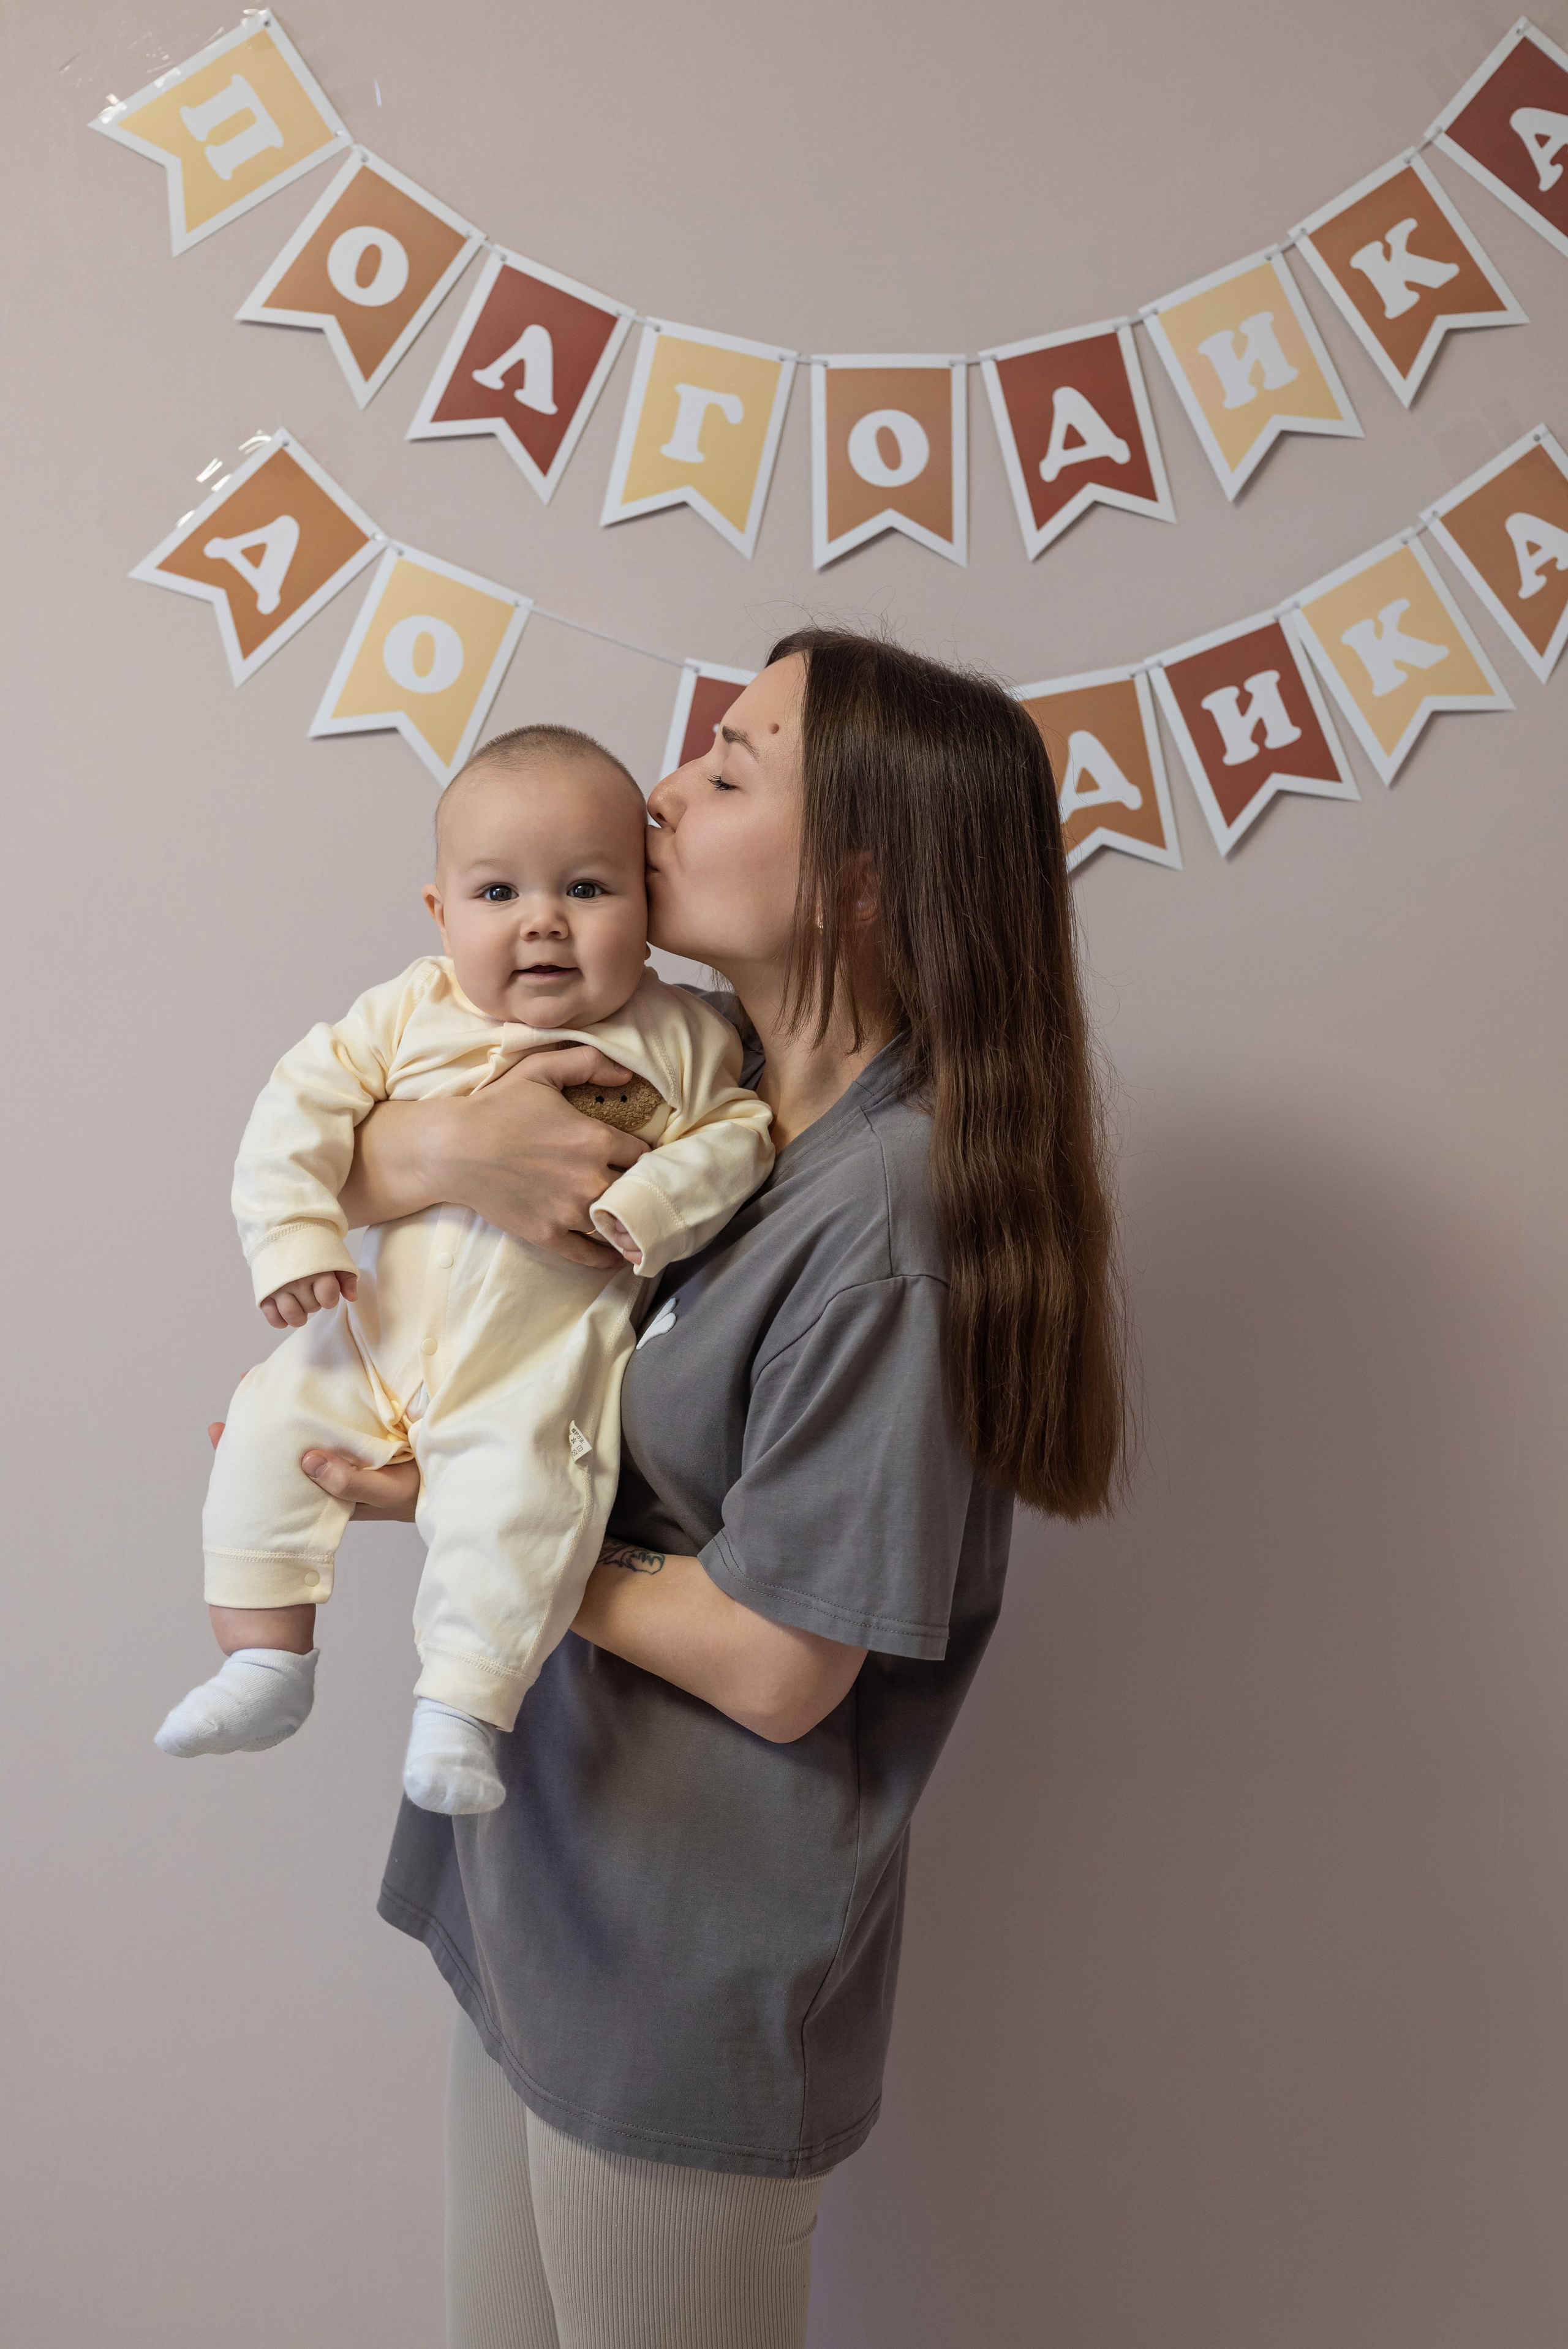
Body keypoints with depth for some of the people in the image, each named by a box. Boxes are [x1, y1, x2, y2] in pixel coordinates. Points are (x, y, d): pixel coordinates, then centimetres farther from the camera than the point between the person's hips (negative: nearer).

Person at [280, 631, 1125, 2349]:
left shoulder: (886, 1211, -24)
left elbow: (776, 1668, -22)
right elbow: (322, 1162, 5)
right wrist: (437, 1147, -18)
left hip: (687, 1982, -7)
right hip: (549, 1900, 7)